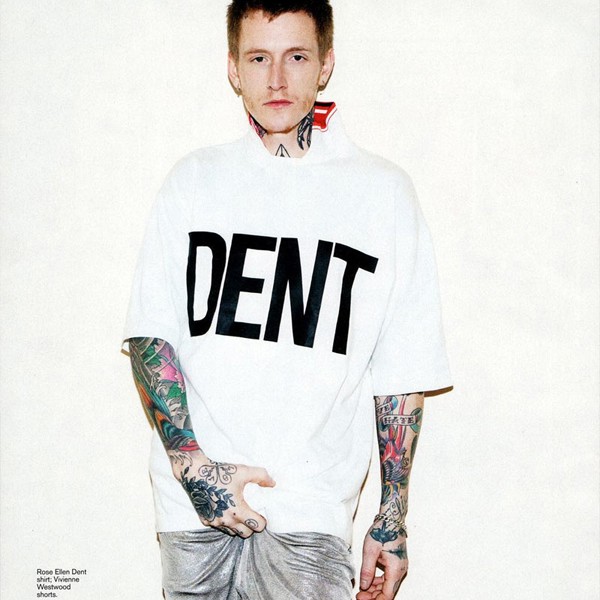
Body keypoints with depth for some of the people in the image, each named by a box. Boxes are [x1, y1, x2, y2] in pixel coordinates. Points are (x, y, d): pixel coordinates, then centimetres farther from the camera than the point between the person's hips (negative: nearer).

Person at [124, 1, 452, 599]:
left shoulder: (383, 191, 2)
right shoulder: (194, 180, 8)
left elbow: (402, 374, 4)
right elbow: (149, 334, 3)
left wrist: (392, 517, 4)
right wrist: (192, 463, -9)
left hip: (309, 510, -2)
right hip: (189, 503, 2)